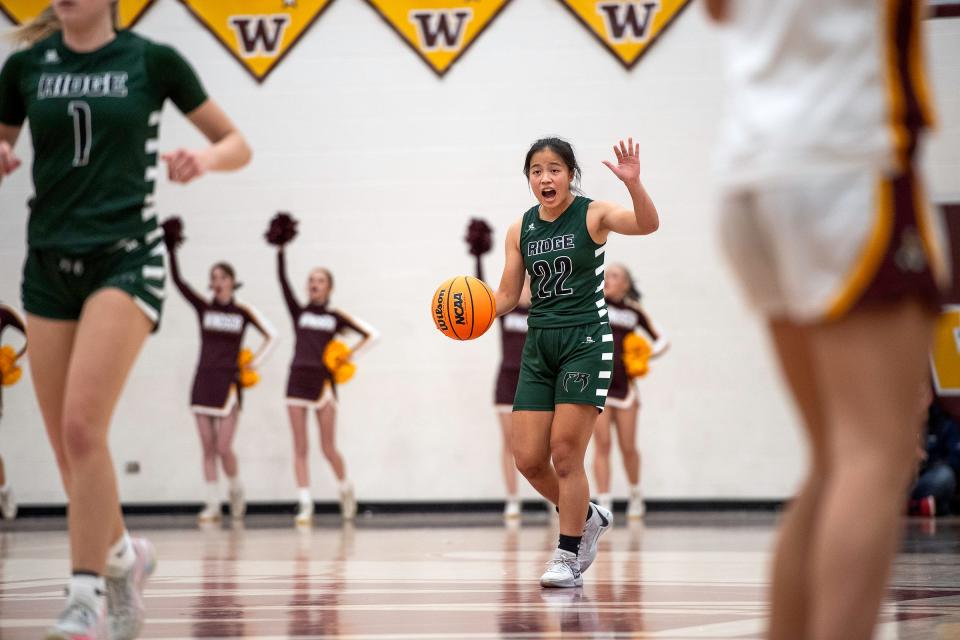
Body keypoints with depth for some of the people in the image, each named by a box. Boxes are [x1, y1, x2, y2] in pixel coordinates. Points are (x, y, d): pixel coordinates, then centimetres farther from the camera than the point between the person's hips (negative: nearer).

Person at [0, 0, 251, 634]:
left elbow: (237, 144, 6)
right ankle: (123, 553, 29)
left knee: (82, 425, -20)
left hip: (125, 259, -4)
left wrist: (204, 158, -16)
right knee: (66, 446, 3)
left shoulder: (152, 60, -1)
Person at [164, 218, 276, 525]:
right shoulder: (203, 307, 3)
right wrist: (171, 250, -20)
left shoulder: (244, 312, 0)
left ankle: (236, 492, 18)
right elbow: (177, 281, -8)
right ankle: (212, 504, 5)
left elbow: (271, 335, 8)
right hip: (203, 381, 2)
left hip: (229, 383, -2)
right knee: (208, 449, 1)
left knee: (224, 448, -7)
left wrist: (255, 361, 0)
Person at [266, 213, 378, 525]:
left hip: (323, 381, -2)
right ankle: (305, 505, -2)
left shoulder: (336, 316, 6)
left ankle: (346, 489, 25)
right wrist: (281, 250, -11)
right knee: (300, 448, -2)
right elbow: (283, 281, -2)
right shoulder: (299, 312, 10)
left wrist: (351, 354, -2)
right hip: (297, 379, 2)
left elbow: (371, 334, 8)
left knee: (328, 449, 0)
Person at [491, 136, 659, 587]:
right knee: (528, 460, 0)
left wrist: (633, 183, -41)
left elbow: (648, 225, -24)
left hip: (585, 340, -5)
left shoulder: (593, 214, -6)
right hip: (539, 346, 5)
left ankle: (569, 557, 5)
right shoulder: (520, 230, 8)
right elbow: (507, 296, 11)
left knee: (565, 455, -9)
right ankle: (588, 518, 27)